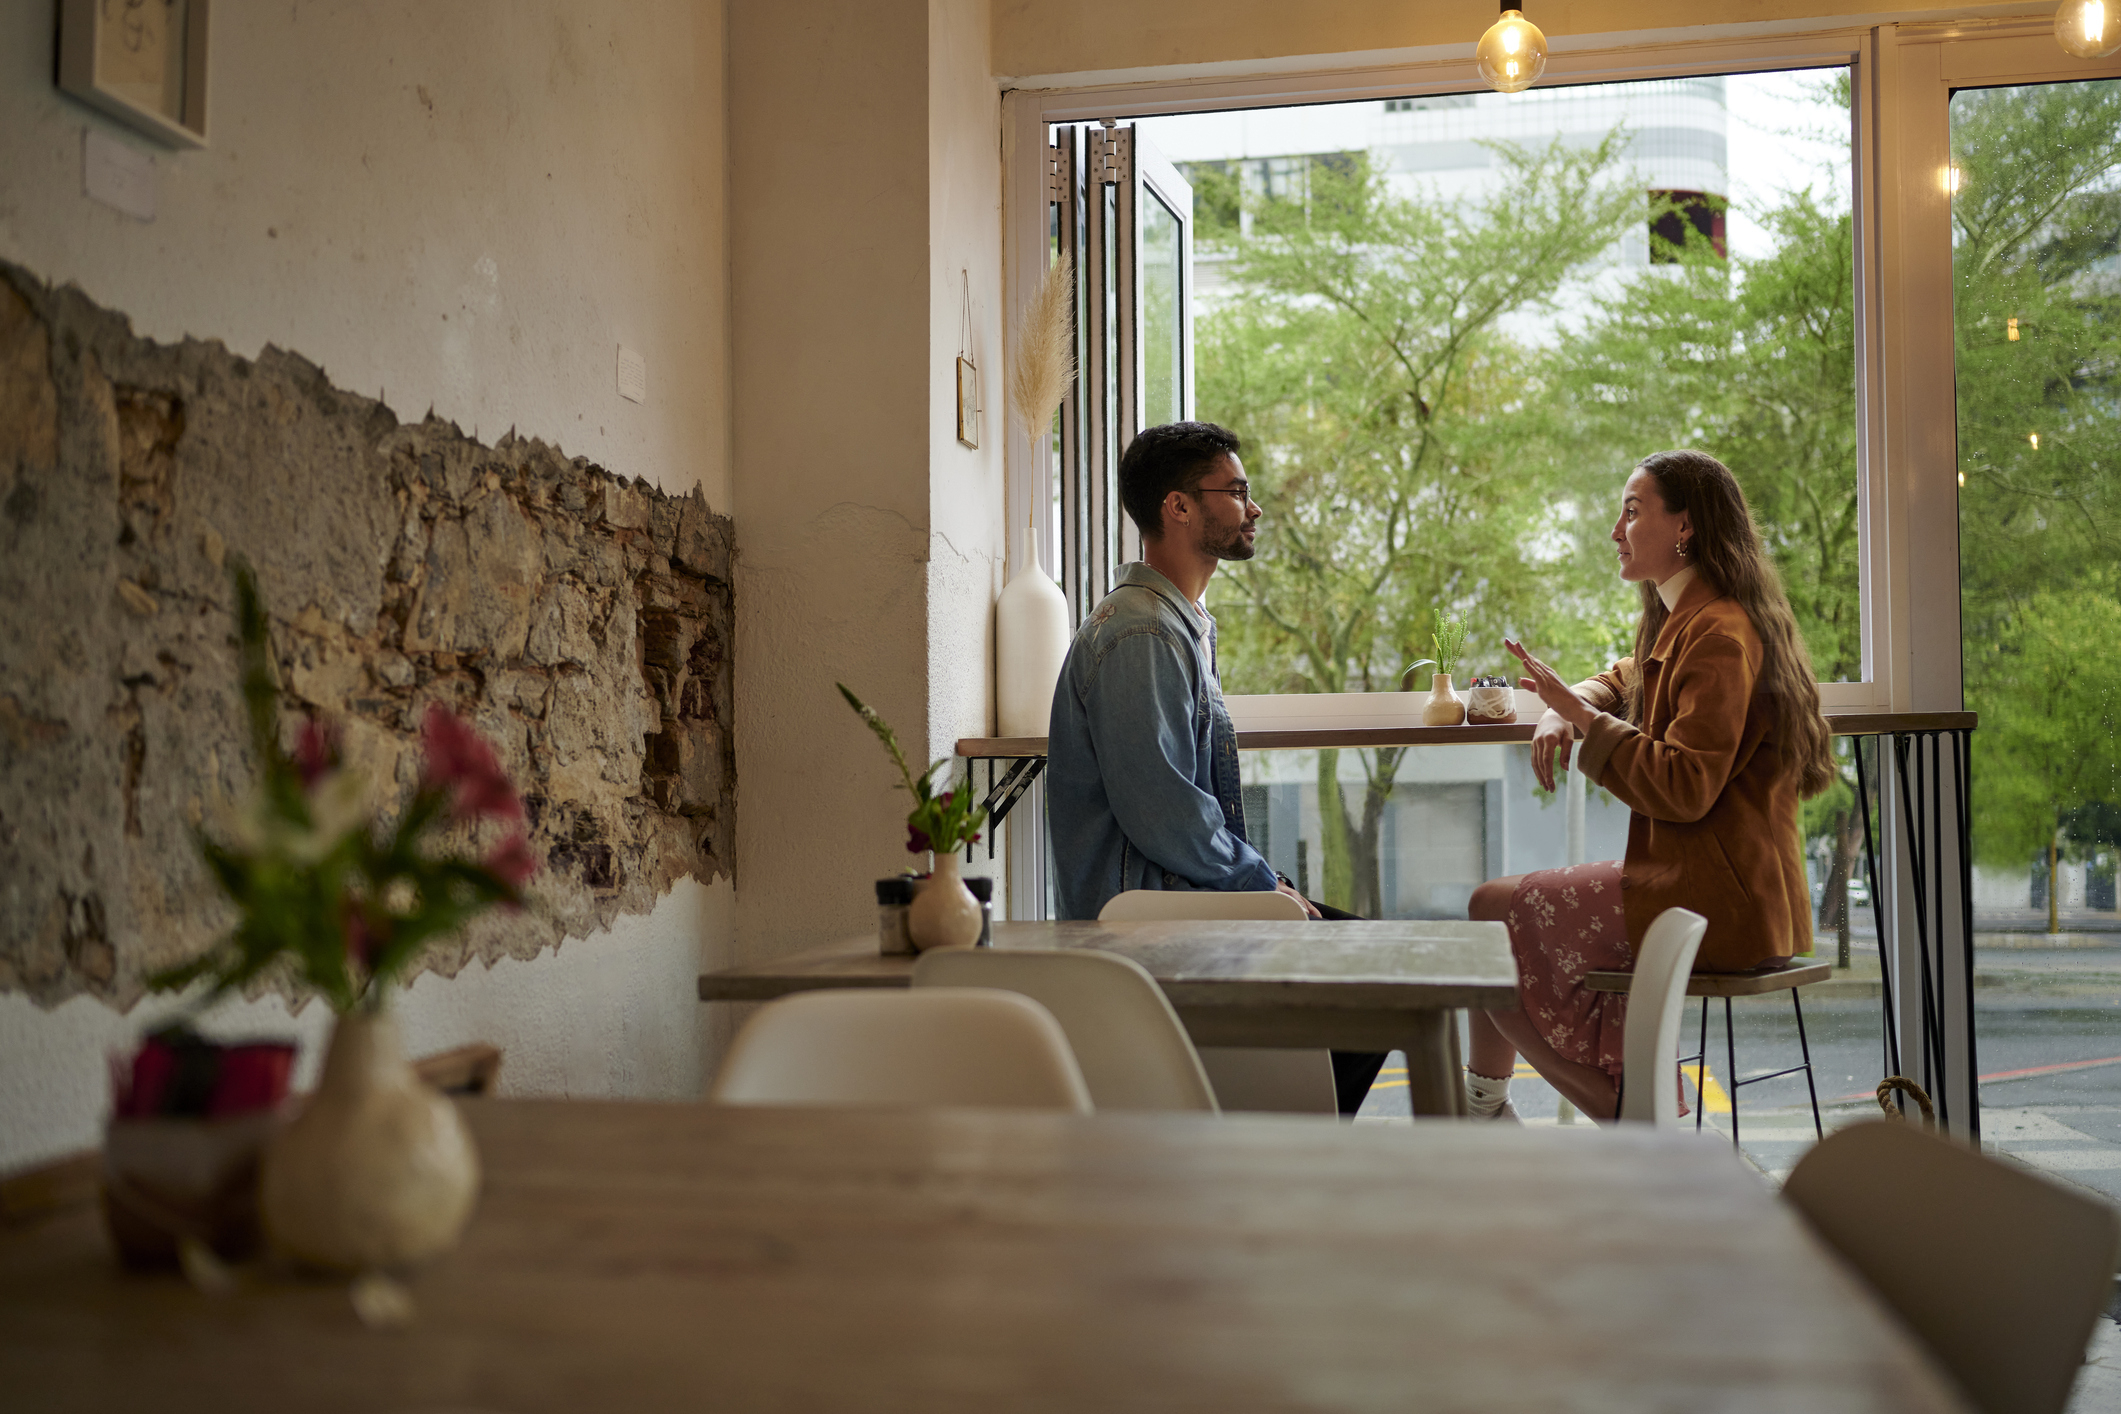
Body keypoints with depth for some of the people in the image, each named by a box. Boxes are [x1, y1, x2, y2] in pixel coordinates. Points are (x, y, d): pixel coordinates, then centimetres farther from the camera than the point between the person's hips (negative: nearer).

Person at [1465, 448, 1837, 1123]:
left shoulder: (1720, 634, -17)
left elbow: (1685, 788, -24)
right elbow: (1626, 679, 32)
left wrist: (1583, 715, -17)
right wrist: (1565, 707, 9)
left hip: (1714, 904, -11)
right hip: (1730, 895, 11)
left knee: (1492, 910, -4)